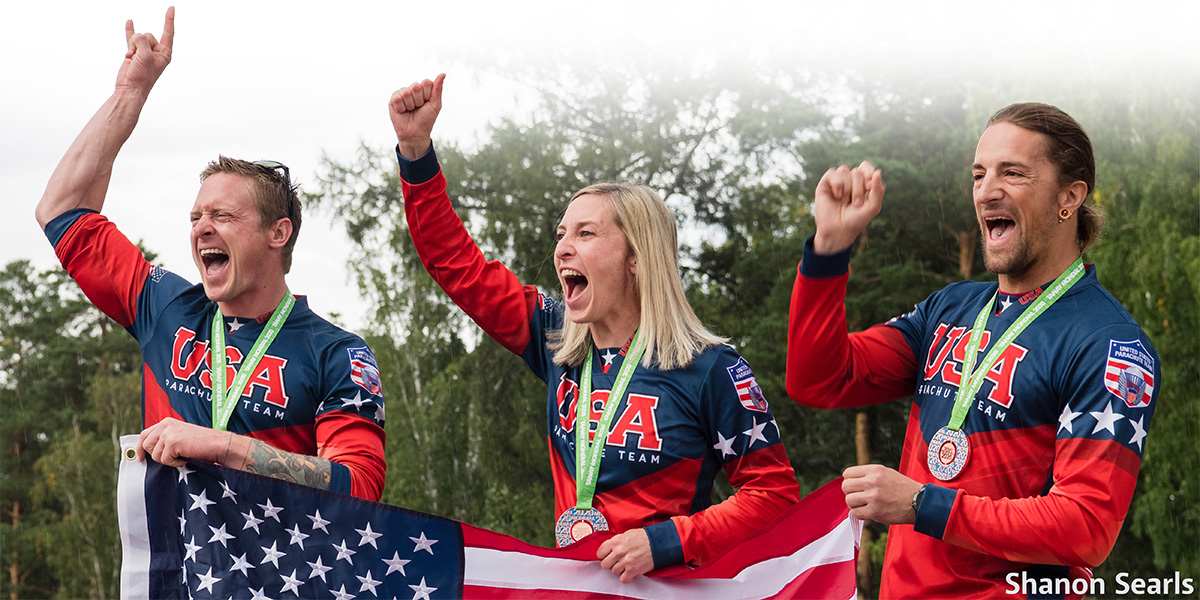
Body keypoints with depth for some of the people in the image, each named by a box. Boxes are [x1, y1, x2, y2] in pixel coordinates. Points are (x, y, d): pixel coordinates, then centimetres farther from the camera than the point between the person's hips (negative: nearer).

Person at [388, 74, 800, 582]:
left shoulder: (709, 369, -5)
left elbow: (774, 492, -4)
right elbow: (455, 261, 14)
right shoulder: (557, 342, 10)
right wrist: (416, 149, 8)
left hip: (671, 585, -5)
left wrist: (662, 541, -13)